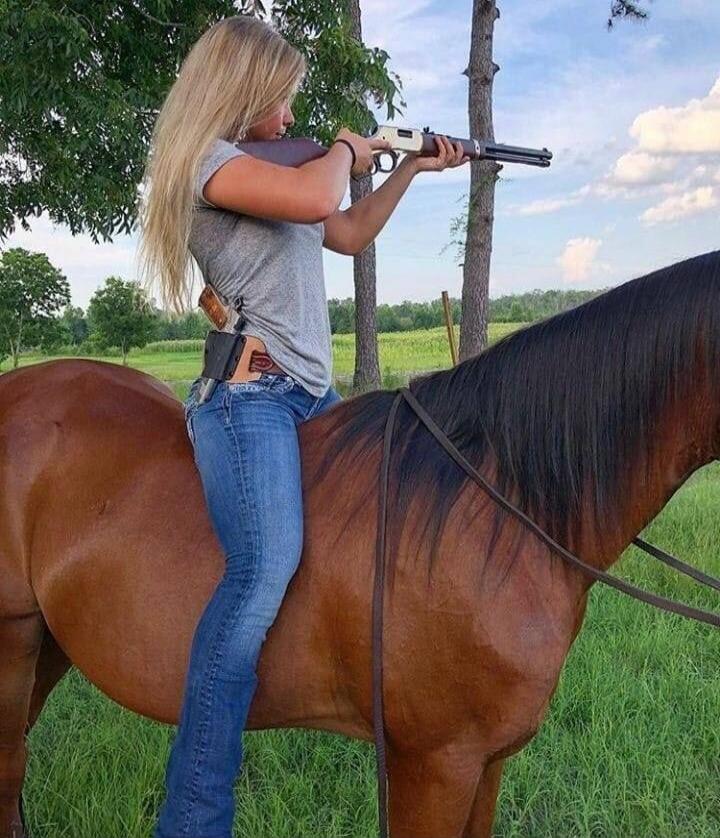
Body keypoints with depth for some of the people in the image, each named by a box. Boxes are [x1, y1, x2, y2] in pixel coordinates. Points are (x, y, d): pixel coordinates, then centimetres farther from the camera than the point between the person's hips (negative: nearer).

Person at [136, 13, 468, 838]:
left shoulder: (273, 168, 23)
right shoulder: (206, 160, -5)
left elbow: (350, 234, 33)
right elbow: (314, 198, -22)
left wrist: (411, 167, 32)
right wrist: (347, 146, 0)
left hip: (312, 393, 10)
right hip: (251, 391, -10)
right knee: (266, 570, -29)